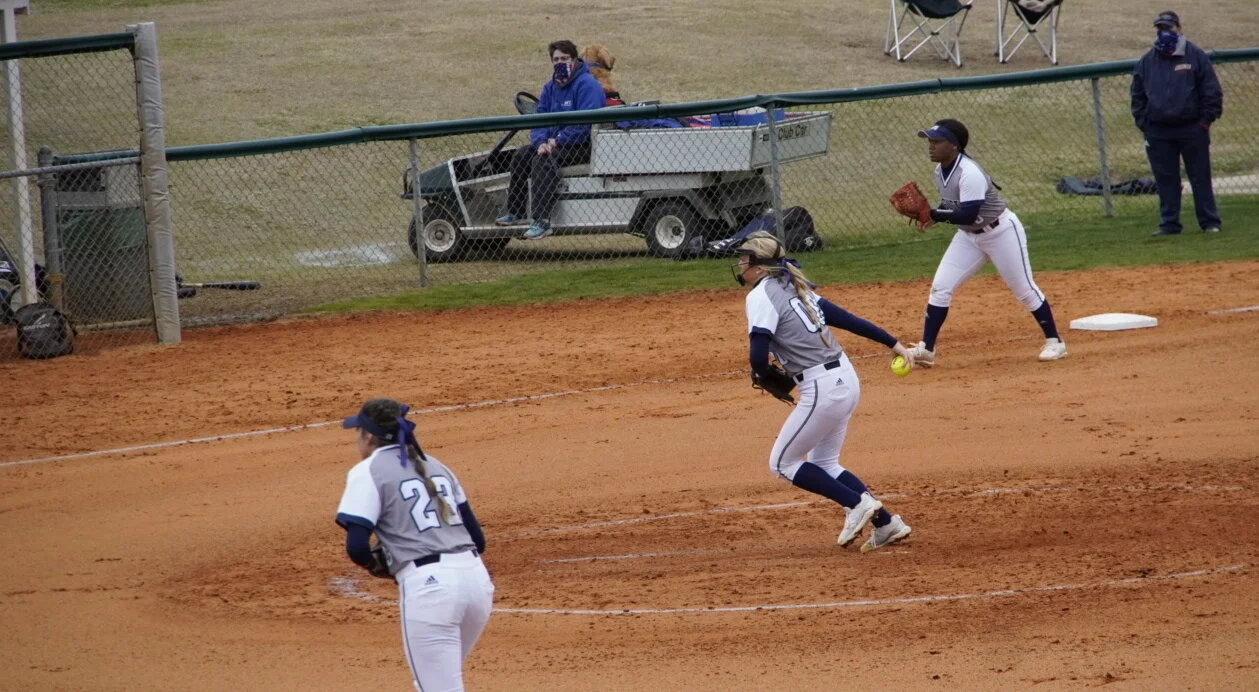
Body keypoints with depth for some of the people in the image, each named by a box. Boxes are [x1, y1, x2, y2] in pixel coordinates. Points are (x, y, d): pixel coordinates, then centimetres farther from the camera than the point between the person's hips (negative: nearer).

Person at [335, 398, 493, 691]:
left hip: (427, 587, -8)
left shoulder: (368, 471, 1)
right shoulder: (434, 466, 21)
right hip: (477, 578, 8)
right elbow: (478, 539, 18)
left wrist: (377, 567, 10)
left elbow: (357, 547, -10)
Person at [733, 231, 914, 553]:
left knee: (783, 464, 7)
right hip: (847, 378, 9)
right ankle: (885, 523, 13)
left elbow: (758, 357, -20)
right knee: (822, 465, 20)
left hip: (822, 388, -9)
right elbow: (846, 318, 15)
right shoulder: (794, 287, 14)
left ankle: (857, 504, -1)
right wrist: (894, 343, 20)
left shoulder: (761, 296, -11)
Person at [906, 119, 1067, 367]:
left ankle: (1054, 342, 16)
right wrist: (934, 217, -9)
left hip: (1001, 232, -8)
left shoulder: (969, 174, -30)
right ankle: (926, 349, -1)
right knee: (940, 287, -3)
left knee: (1024, 289, 2)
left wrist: (933, 215, -38)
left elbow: (967, 215, -36)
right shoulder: (941, 171, -3)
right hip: (969, 236, 8)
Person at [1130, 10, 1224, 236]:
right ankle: (1169, 223, 10)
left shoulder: (1195, 56, 0)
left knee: (1200, 177, 1)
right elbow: (1137, 95, 14)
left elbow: (1212, 91, 0)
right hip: (1158, 131, 3)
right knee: (1165, 180, 4)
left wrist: (1207, 119, -6)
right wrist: (1143, 123, 5)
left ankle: (1209, 222, 6)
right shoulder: (1146, 61, 8)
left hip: (1192, 130, -3)